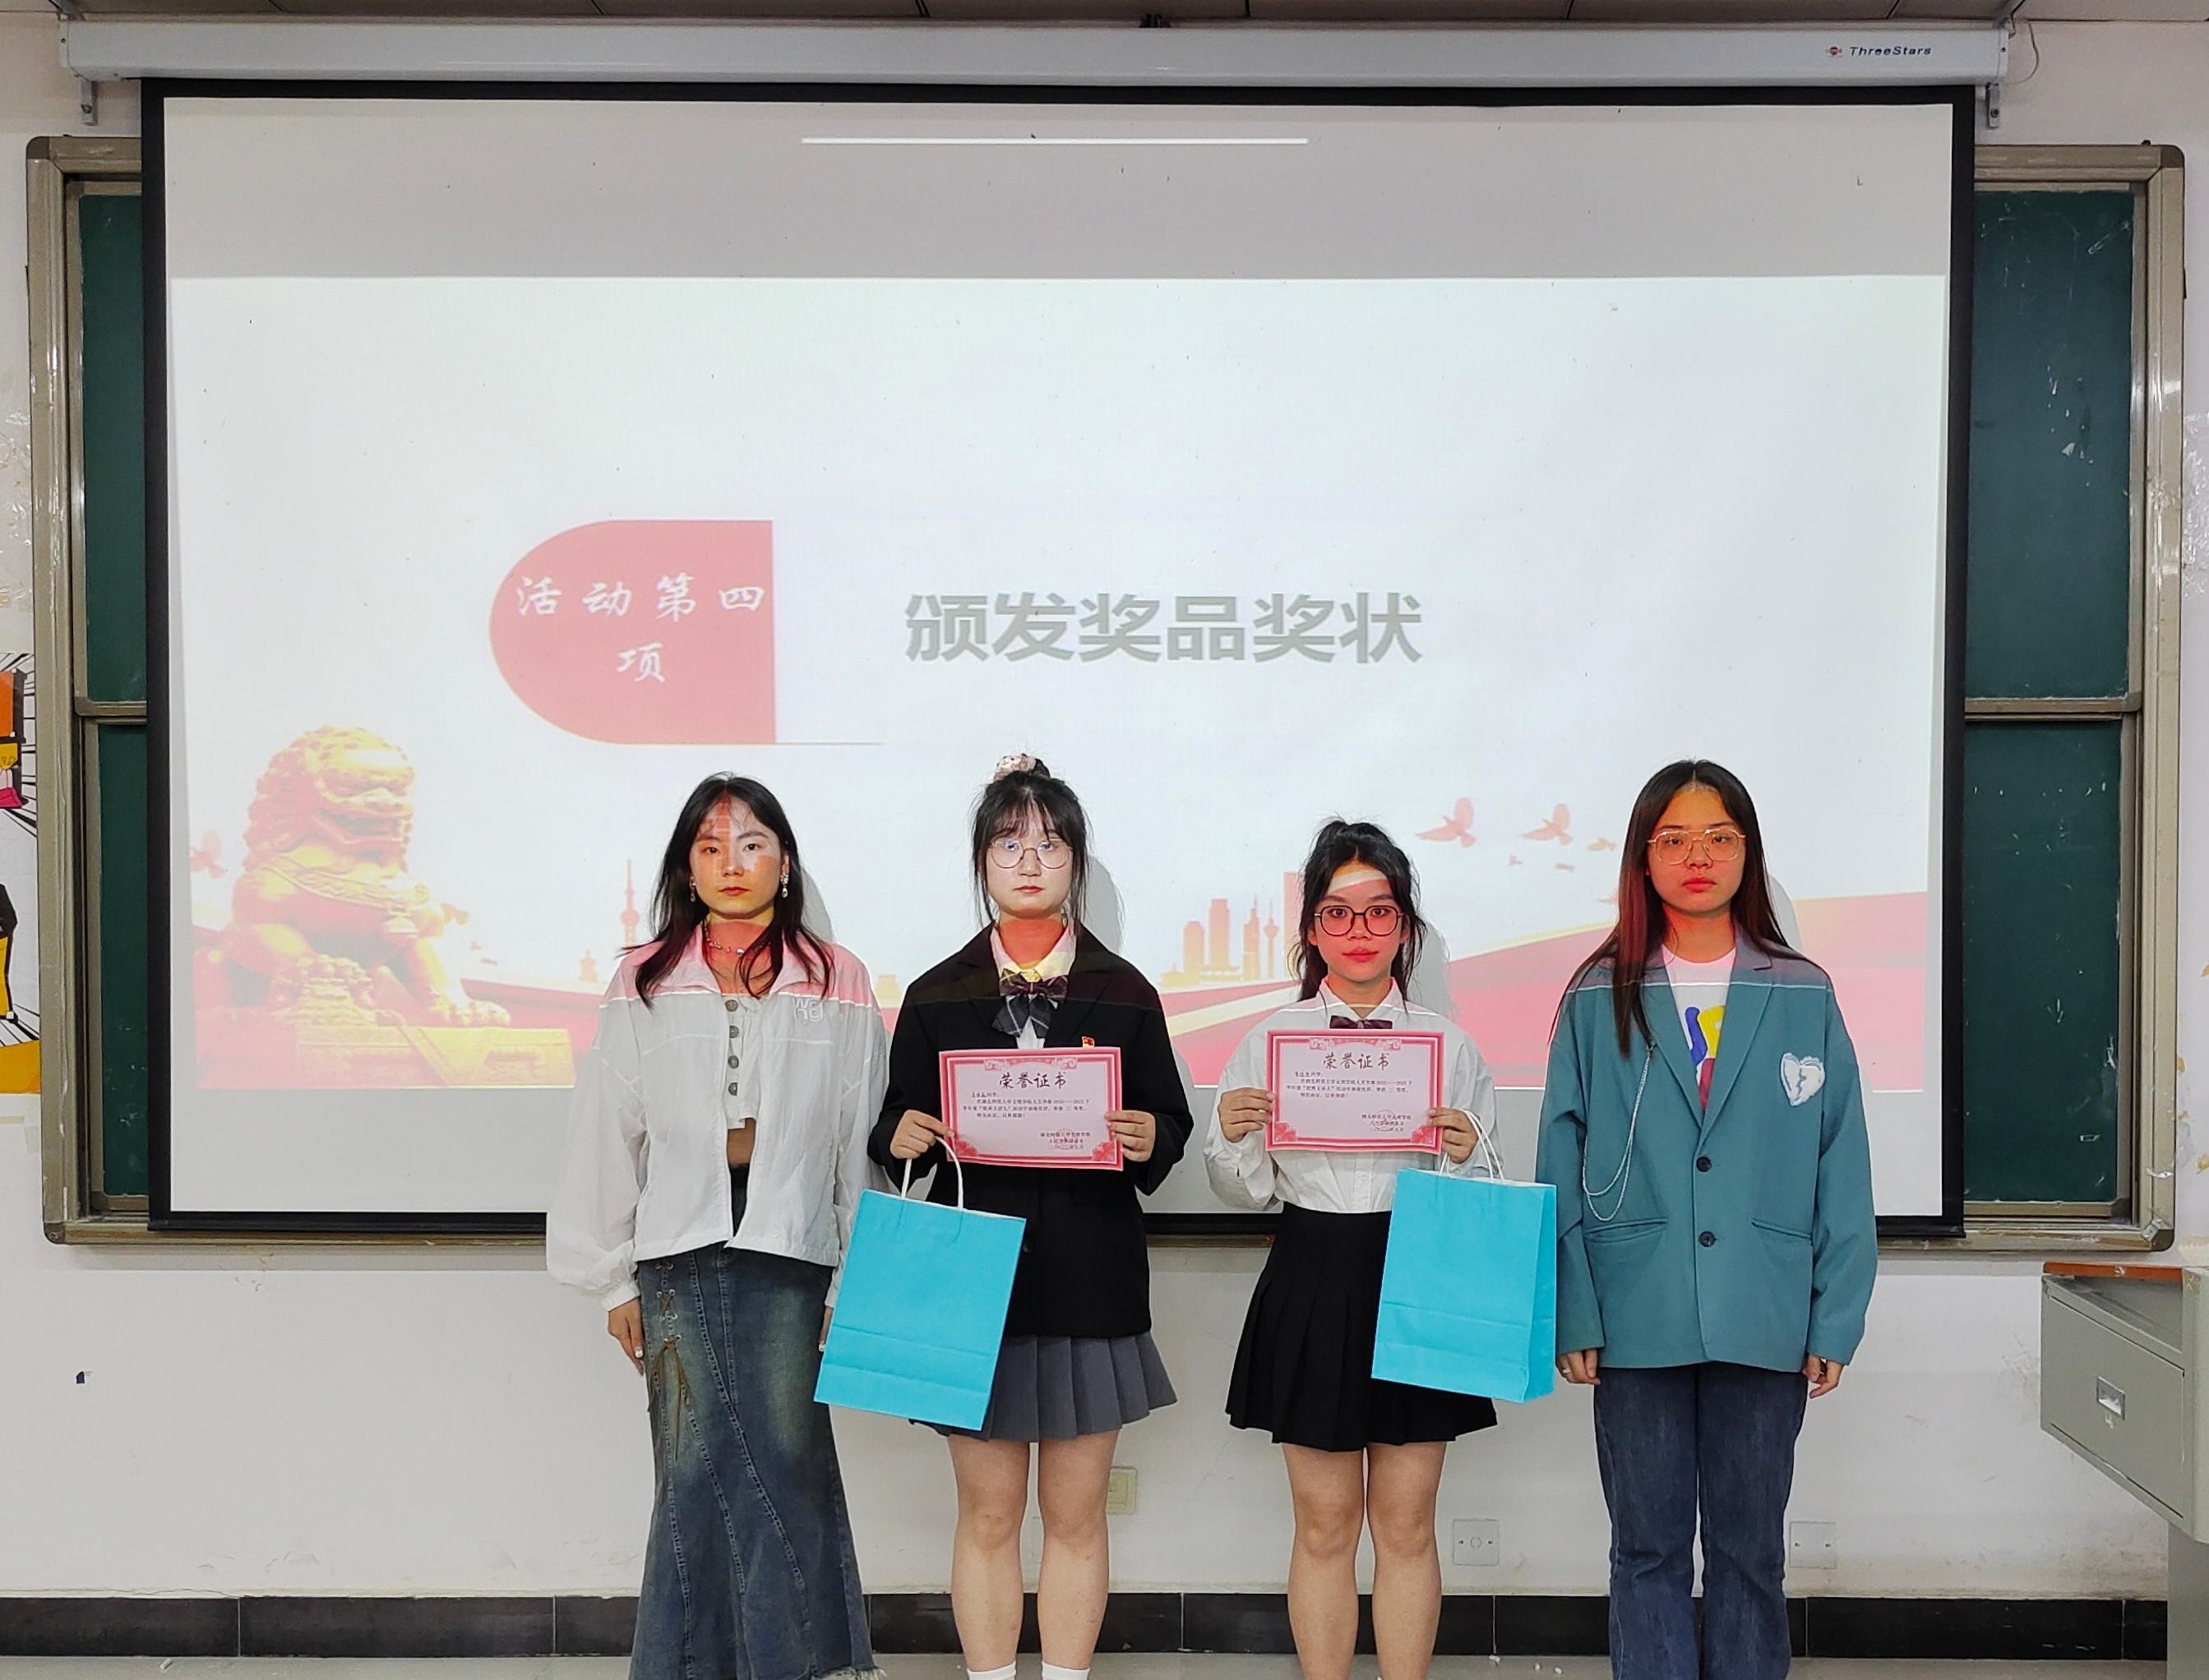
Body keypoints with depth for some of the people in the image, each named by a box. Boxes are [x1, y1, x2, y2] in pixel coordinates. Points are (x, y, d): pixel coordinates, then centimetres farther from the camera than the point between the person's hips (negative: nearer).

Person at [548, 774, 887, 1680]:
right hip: (678, 1253, 1)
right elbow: (605, 1137, 8)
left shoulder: (839, 984, 5)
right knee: (694, 1461, 1)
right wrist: (613, 1279, 7)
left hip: (788, 1250, -1)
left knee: (785, 1458, -2)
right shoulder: (644, 983, 8)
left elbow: (862, 1139, 5)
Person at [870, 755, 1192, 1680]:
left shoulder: (1124, 993, 5)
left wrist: (1149, 1140, -14)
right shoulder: (936, 995, 5)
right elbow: (897, 1126, 7)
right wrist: (900, 1137, -14)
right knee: (987, 1513, 6)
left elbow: (1171, 1122, 7)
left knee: (1075, 1513, 7)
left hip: (1091, 1276, 0)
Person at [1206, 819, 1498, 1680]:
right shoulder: (1271, 1038, 3)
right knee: (1324, 1523, 8)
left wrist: (1464, 1156, -15)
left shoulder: (1449, 1043, 4)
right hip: (1312, 1286, 0)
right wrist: (1233, 1138, -14)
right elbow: (1248, 1191, 6)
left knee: (1406, 1523, 8)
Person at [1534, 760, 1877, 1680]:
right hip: (1638, 1324, 0)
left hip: (1766, 1323, 0)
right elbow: (1563, 1166, 1)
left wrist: (1835, 1321, -2)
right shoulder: (1599, 1000, 2)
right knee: (1647, 1549, 8)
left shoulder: (1803, 998, 3)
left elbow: (1842, 1172, 3)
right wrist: (1573, 1316, -6)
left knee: (1750, 1550, 11)